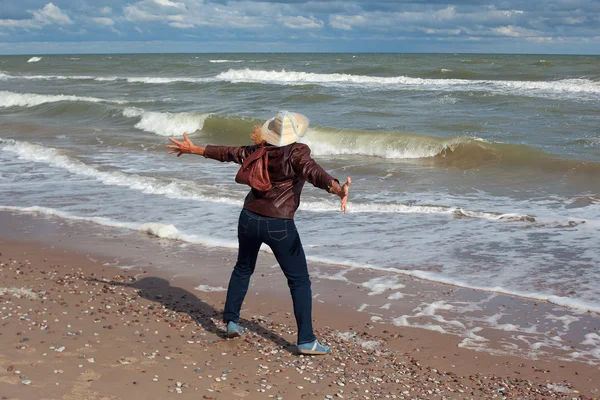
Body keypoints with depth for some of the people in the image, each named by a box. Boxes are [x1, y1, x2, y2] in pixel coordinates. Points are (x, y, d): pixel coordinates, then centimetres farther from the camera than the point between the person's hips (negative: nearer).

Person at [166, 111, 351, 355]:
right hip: (278, 225, -5)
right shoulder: (297, 152, -12)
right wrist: (338, 189, -49)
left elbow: (227, 153, 15)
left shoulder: (259, 151, 4)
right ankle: (306, 341, 0)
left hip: (249, 218, 6)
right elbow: (313, 172, -32)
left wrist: (193, 149, 29)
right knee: (299, 281, 4)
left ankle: (231, 321, 34)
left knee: (243, 269, 28)